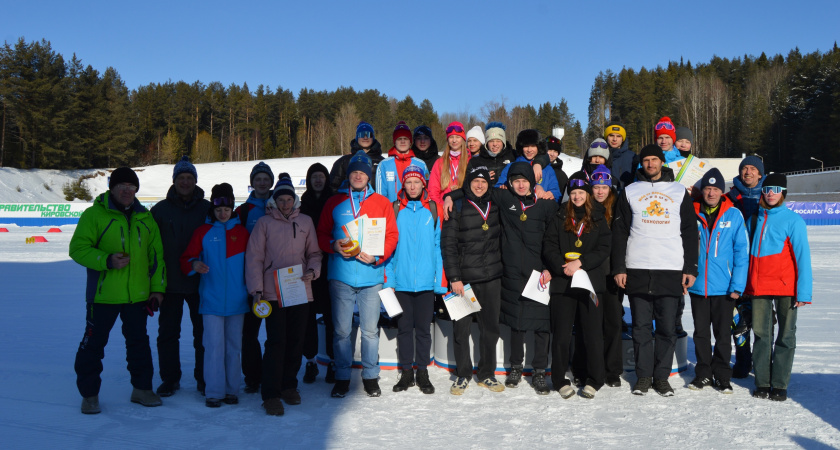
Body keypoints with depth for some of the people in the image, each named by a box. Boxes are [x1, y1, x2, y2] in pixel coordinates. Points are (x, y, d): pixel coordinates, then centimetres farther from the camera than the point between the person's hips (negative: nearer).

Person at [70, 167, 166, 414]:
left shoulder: (145, 218, 9)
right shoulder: (94, 215, -5)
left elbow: (156, 254, 12)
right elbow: (78, 249, -10)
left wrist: (158, 287, 7)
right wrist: (107, 260, -23)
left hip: (138, 295, 4)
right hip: (103, 294, -4)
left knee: (139, 342, 14)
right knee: (93, 342, 5)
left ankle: (142, 388, 27)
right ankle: (89, 393, 19)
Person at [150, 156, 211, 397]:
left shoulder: (207, 209, 2)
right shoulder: (160, 209, 3)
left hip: (200, 283, 0)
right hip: (170, 283, 1)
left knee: (204, 332, 6)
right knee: (168, 332, 8)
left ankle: (204, 378, 19)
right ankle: (170, 378, 21)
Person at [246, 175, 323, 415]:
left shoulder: (305, 222, 11)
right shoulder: (264, 223, 3)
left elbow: (314, 253, 18)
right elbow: (254, 257, 1)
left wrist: (313, 271, -2)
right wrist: (256, 288, -6)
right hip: (273, 293, -3)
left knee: (296, 340, 8)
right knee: (276, 342, -7)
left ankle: (289, 385, 25)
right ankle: (271, 394, -1)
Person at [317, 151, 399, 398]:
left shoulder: (382, 203, 7)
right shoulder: (334, 203, 9)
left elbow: (392, 236, 3)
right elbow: (321, 234, 10)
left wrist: (377, 256, -13)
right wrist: (334, 245, -11)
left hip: (371, 275, 0)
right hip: (341, 276, 0)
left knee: (370, 329, 6)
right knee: (342, 329, 5)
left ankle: (371, 376, 19)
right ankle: (342, 377, 18)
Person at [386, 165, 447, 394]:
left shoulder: (432, 210, 4)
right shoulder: (395, 210, 4)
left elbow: (438, 245, 5)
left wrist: (440, 280, -1)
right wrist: (388, 278, -2)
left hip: (426, 281, 0)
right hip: (401, 281, 0)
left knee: (423, 328, 6)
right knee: (404, 327, 8)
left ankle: (422, 372, 18)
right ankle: (406, 372, 19)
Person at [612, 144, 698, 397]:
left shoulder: (680, 192, 12)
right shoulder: (629, 192, 11)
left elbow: (690, 232, 11)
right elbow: (619, 232, 8)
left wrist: (690, 268, 2)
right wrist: (619, 268, -1)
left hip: (671, 271, 0)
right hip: (637, 270, 0)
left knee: (667, 327, 1)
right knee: (641, 326, 3)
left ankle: (662, 376, 11)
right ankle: (643, 376, 12)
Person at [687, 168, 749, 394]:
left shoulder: (734, 215, -4)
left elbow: (741, 252, -4)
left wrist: (737, 285, -10)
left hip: (724, 288, -2)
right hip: (698, 286, 2)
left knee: (723, 334, 9)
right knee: (701, 333, 12)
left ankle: (722, 376, 22)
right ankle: (703, 373, 25)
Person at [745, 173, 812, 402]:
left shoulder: (793, 220, -2)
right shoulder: (754, 220, 11)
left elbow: (802, 256, -5)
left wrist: (803, 291, -11)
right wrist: (742, 285, 9)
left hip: (786, 287, -3)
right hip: (758, 287, 3)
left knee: (786, 335, 3)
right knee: (761, 334, 5)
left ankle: (780, 385, 11)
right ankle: (762, 383, 13)